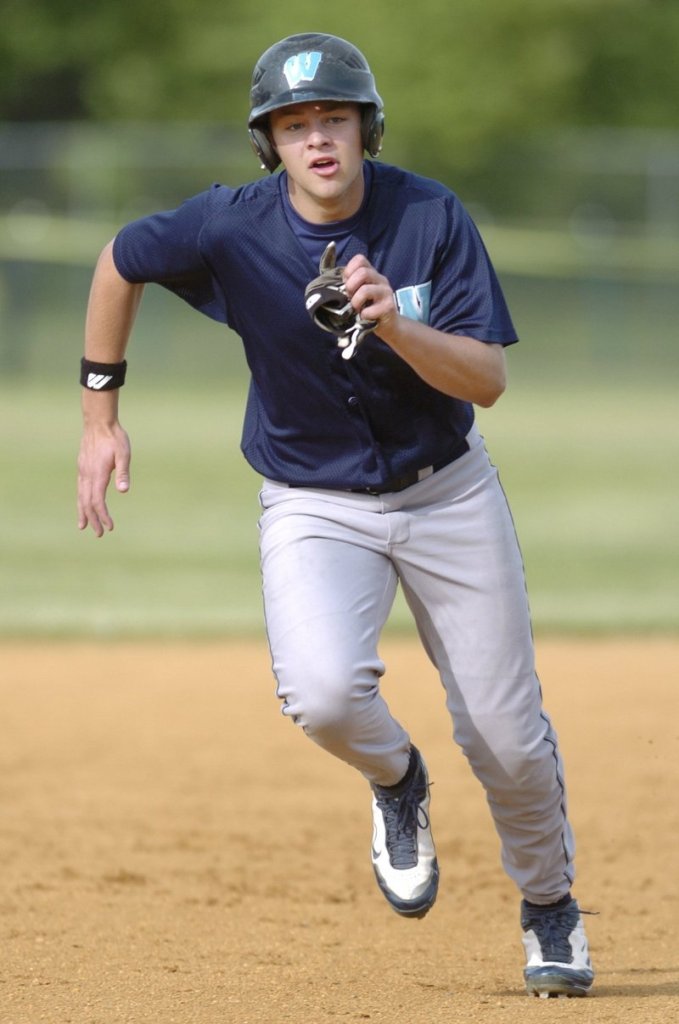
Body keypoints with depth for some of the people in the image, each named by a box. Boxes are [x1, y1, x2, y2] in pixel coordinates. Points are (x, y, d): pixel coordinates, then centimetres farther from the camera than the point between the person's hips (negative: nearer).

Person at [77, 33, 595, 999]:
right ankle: (395, 782, 8)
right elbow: (119, 262, 2)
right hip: (314, 507, -1)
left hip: (445, 489, 1)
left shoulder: (432, 216, -17)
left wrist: (395, 326, -36)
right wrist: (100, 415, 4)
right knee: (323, 693, -28)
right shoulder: (230, 228, -17)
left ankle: (549, 905, 33)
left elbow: (487, 379, -18)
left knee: (507, 737, 4)